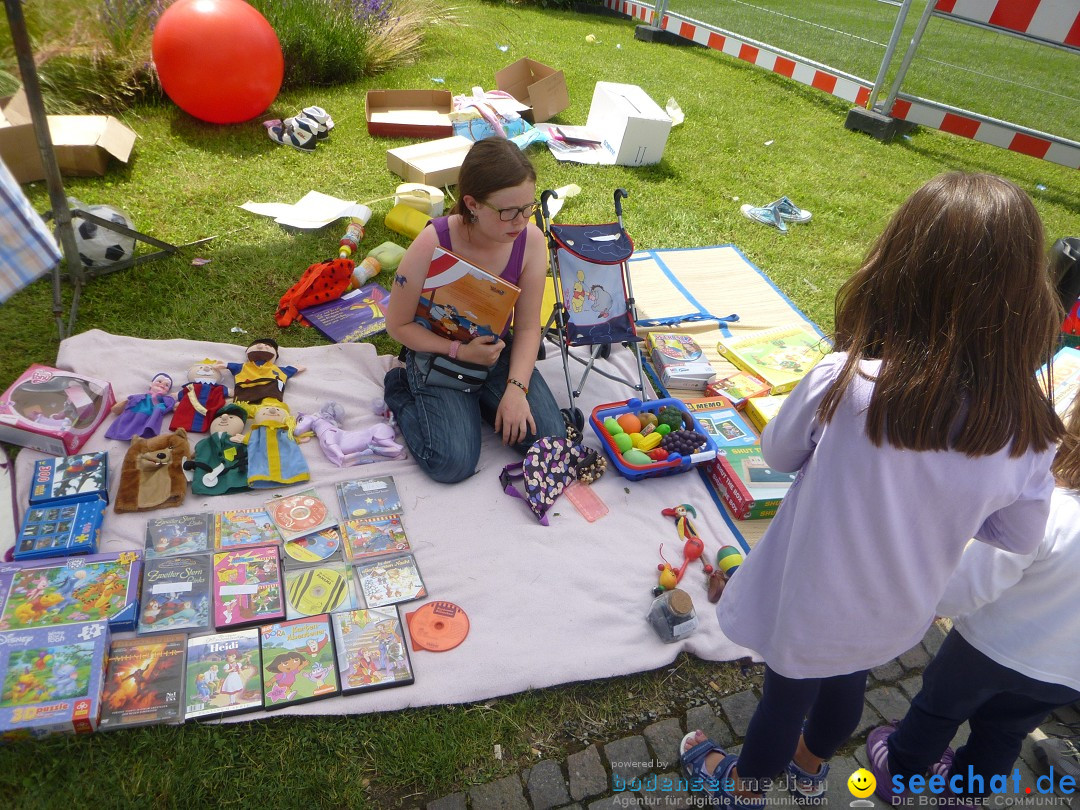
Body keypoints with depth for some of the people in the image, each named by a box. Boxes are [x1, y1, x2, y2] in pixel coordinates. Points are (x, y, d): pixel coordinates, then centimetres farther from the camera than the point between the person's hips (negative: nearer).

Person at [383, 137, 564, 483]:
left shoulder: (531, 240, -16)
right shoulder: (432, 245, -26)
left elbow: (528, 327, -8)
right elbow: (398, 325, -13)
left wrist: (516, 387, -22)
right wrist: (459, 351, -24)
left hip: (498, 352, 4)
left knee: (551, 439, -11)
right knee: (453, 463, -19)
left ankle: (478, 401, 14)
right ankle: (401, 391, 10)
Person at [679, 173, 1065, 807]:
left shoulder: (842, 382, -35)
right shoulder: (1030, 426, -22)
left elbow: (778, 453, -15)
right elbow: (1021, 535, -5)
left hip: (811, 605, -3)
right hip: (900, 614, 4)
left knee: (789, 692, 24)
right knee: (847, 684, 32)